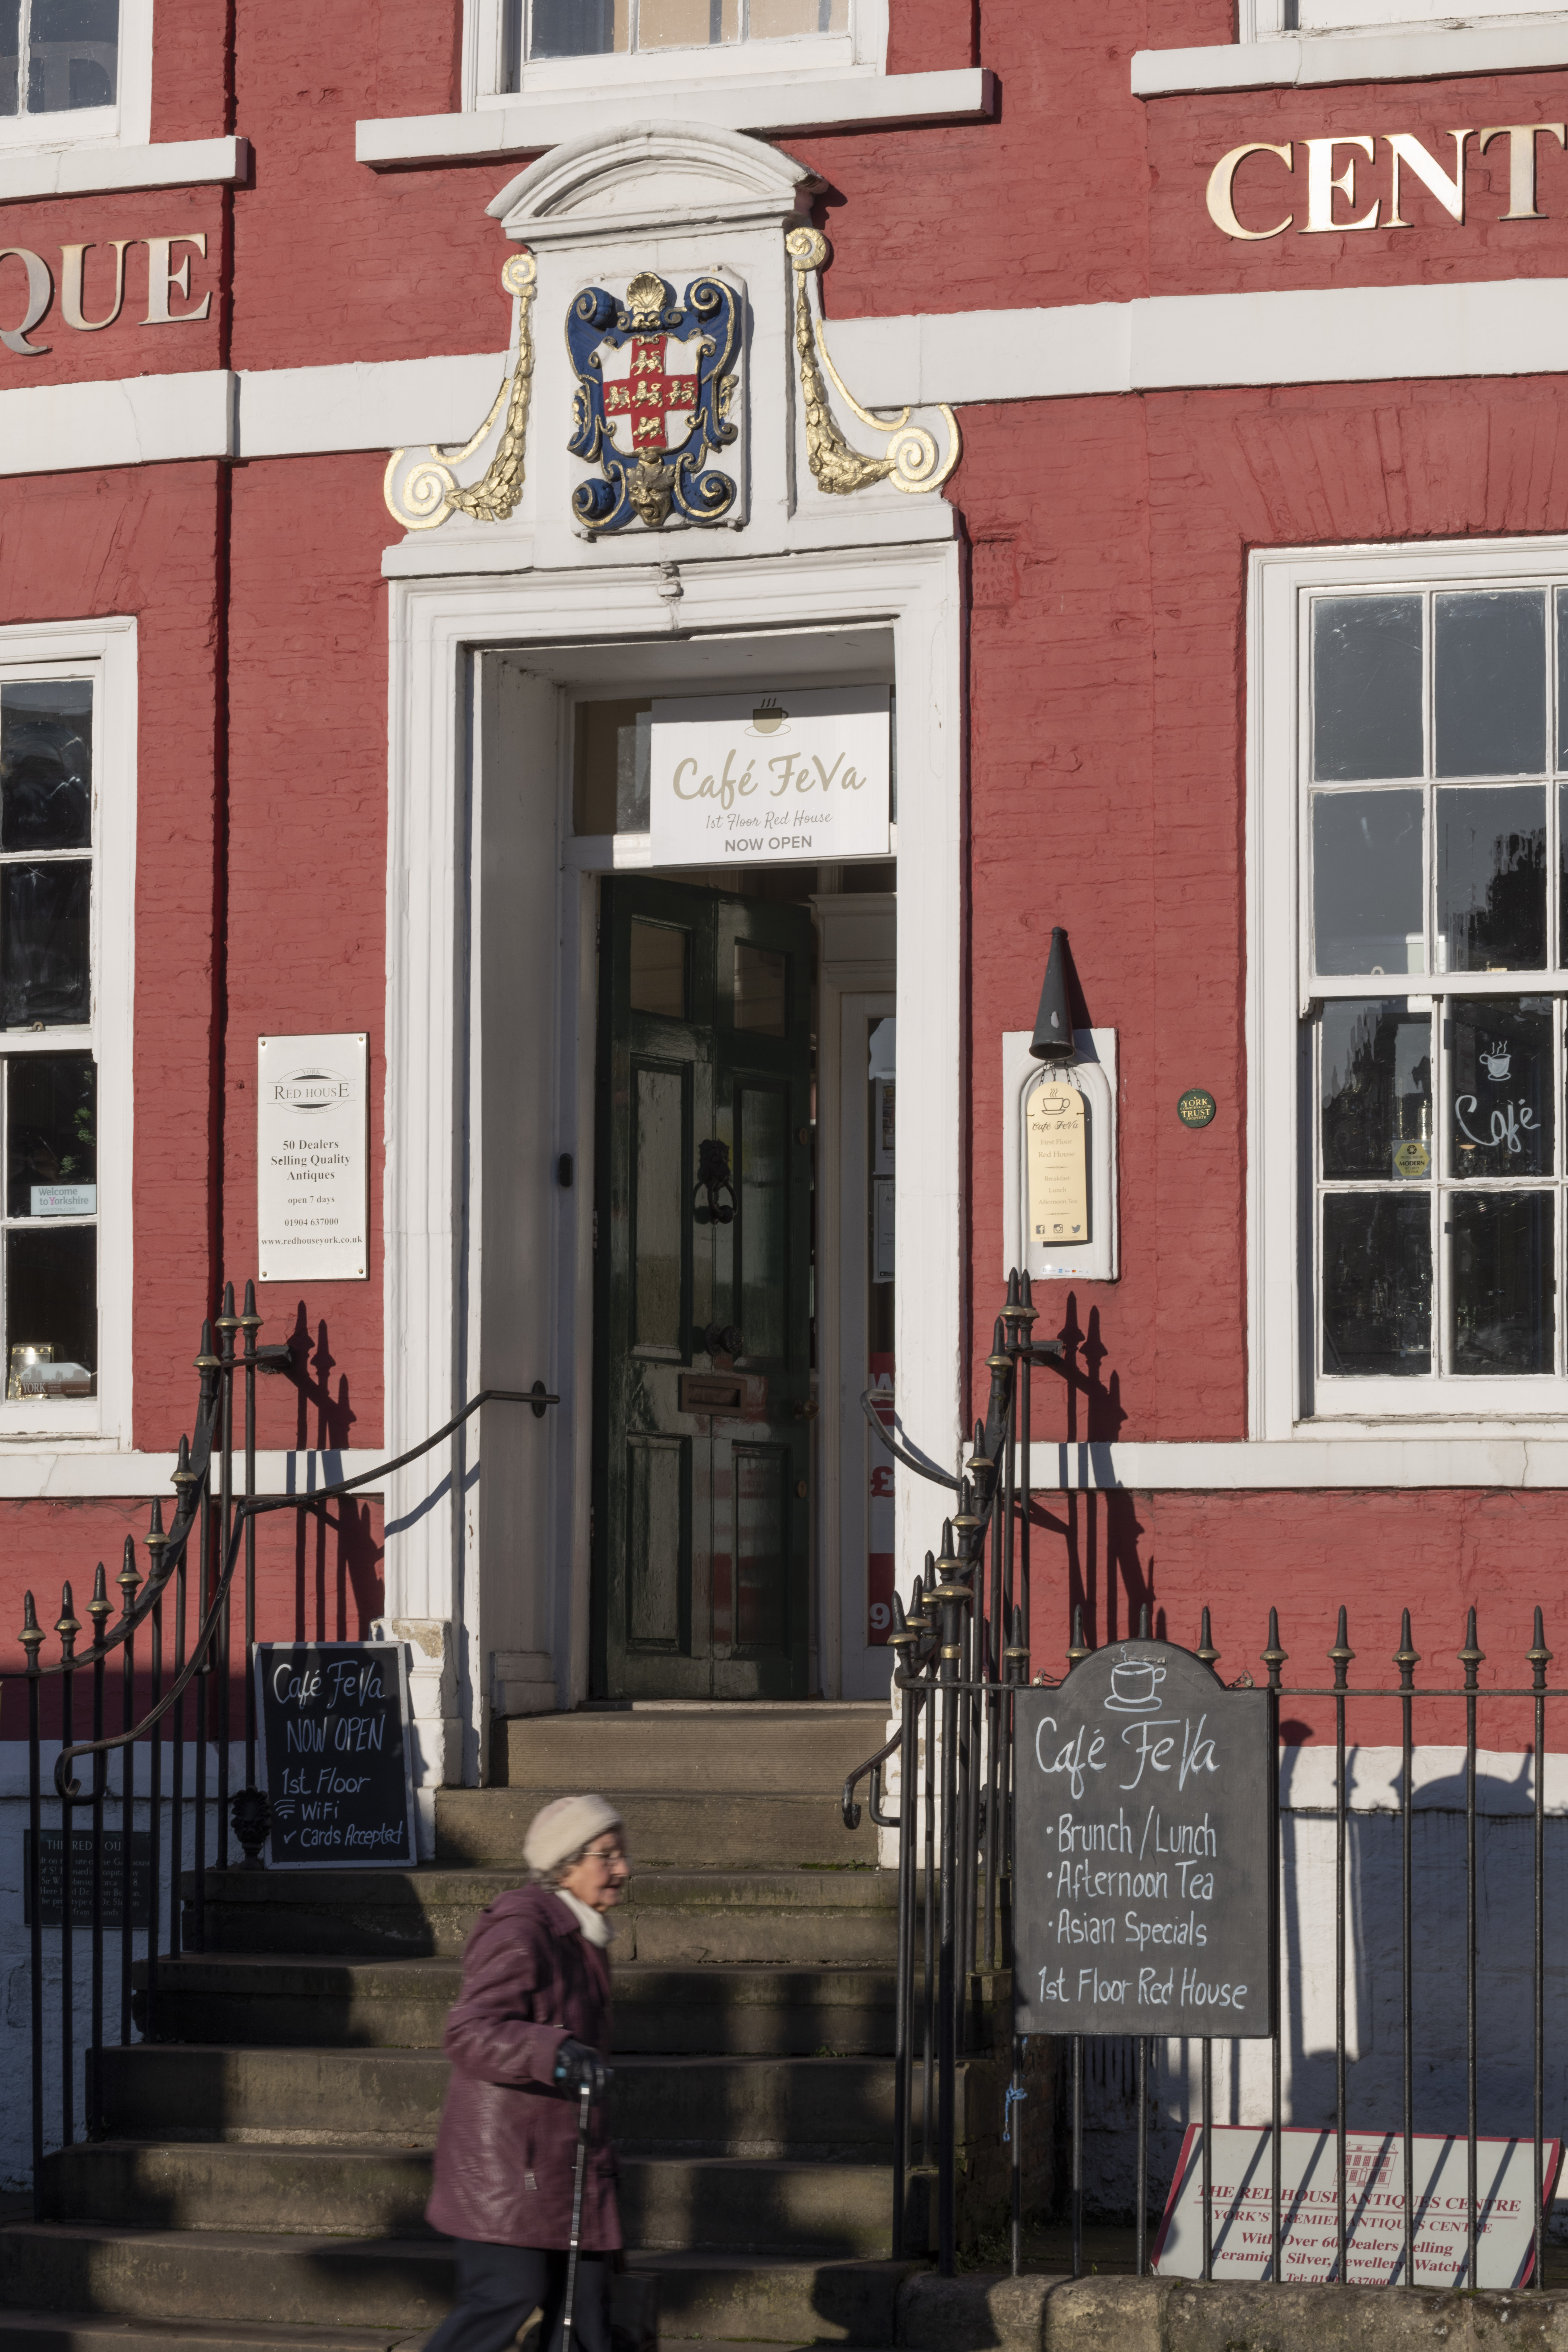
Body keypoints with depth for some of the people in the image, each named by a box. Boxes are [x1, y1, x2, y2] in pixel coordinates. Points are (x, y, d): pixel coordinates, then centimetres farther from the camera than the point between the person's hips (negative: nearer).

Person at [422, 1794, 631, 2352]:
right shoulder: (520, 1931, -16)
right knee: (507, 2296, -14)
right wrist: (556, 2053, -40)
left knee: (584, 2301, 6)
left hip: (562, 2155, 9)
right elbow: (468, 2035, -26)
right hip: (506, 2157, -9)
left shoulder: (580, 1937, 16)